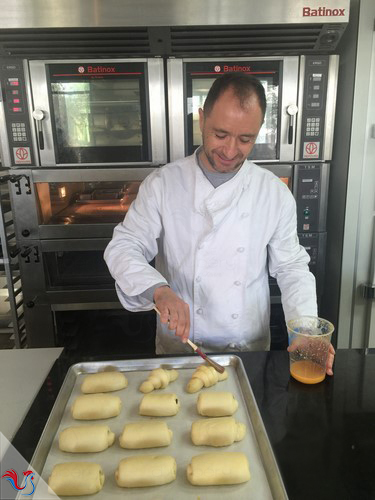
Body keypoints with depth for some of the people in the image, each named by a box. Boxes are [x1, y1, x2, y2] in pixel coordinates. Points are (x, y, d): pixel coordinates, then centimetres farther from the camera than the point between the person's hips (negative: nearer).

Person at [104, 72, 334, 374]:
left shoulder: (275, 194, -7)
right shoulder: (162, 185, -11)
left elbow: (291, 268, -1)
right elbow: (123, 248, -12)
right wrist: (159, 290, -31)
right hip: (178, 348, 0)